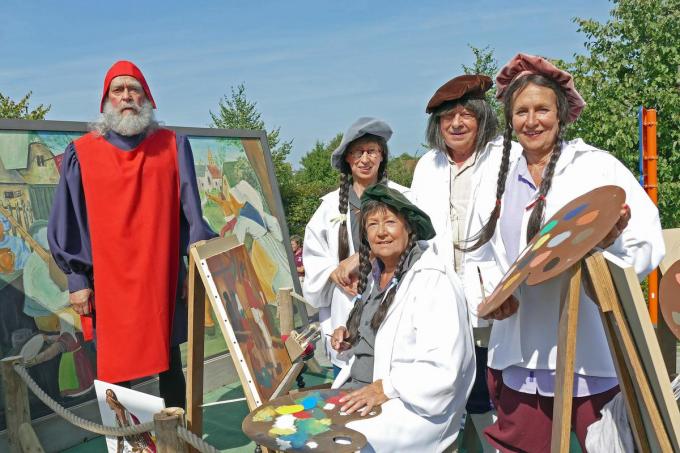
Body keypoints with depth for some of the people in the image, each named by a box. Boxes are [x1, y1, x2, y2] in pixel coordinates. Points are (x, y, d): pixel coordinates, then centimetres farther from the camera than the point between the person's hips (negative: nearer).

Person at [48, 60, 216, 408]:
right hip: (109, 284, -1)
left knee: (171, 368, 11)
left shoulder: (173, 147, 6)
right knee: (114, 373, 5)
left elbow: (190, 212, 6)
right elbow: (69, 227, 4)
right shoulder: (81, 154, 3)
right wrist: (77, 280, -1)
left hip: (163, 279, 1)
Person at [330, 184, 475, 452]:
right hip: (356, 388, 8)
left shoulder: (433, 281, -16)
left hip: (410, 403, -7)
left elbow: (442, 368, -22)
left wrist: (386, 388, -25)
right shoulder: (374, 274, 9)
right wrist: (350, 338, 4)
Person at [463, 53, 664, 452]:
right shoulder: (499, 181, 11)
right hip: (521, 357, 4)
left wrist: (611, 241, -26)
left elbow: (648, 247, -5)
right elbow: (477, 255, 19)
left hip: (594, 355, -3)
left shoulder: (598, 166, -1)